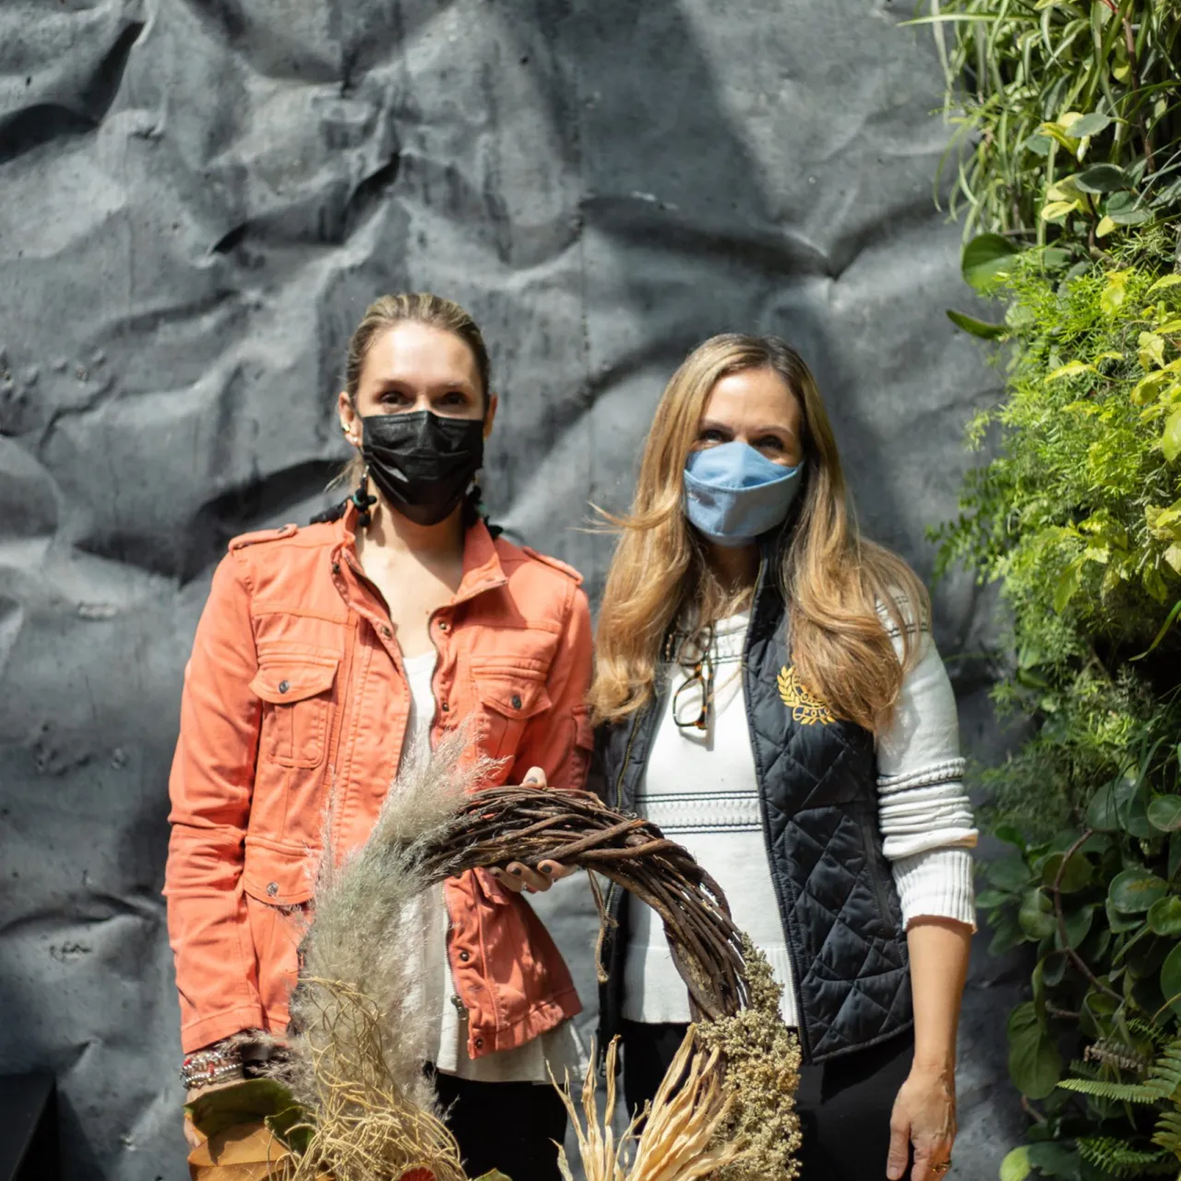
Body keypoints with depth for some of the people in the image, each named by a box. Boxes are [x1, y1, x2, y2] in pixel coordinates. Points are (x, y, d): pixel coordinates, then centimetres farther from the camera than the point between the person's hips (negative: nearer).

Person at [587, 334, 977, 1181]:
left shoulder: (865, 619, -4)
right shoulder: (632, 633, 6)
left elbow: (931, 850, -7)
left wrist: (934, 1070, -12)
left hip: (840, 1052, -3)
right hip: (662, 1042, 4)